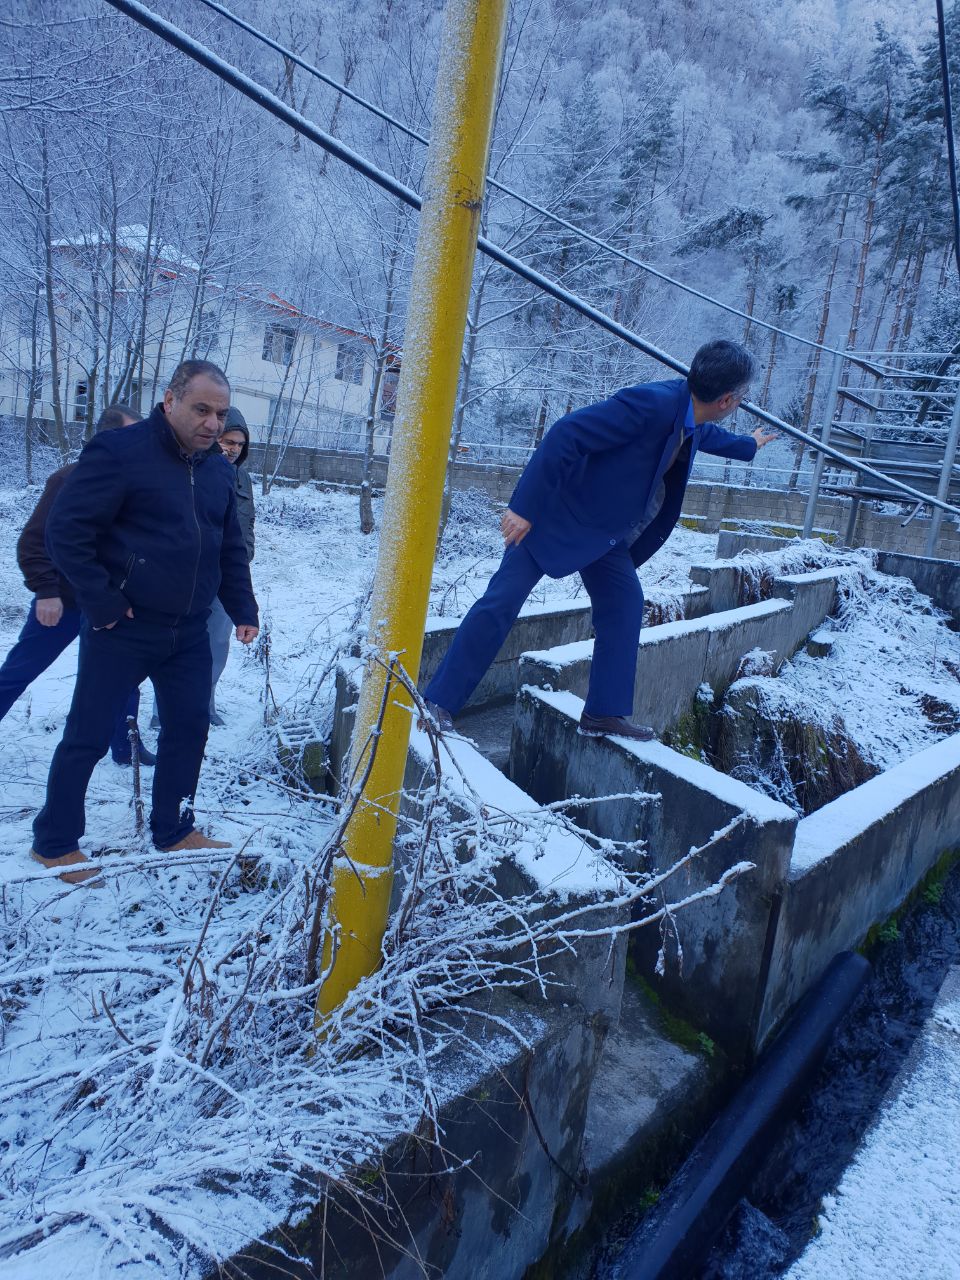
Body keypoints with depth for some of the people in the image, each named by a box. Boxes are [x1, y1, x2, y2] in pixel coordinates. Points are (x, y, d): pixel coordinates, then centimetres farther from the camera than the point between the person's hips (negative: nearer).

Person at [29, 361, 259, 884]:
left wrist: (243, 610, 8)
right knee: (88, 735, 4)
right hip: (122, 628, -6)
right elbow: (65, 530, -17)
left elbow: (231, 547, 15)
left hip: (189, 632, 6)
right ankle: (54, 842, 22)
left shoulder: (218, 468, 7)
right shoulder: (121, 452, -15)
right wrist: (102, 602, -16)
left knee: (188, 727, 12)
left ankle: (173, 829, 30)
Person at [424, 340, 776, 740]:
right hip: (556, 512, -9)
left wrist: (747, 446, 49)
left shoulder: (692, 417, 3)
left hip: (605, 530, 9)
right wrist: (524, 508, -32)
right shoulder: (650, 403, -28)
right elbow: (565, 435, -31)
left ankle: (606, 712, 11)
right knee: (502, 600, -11)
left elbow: (704, 434, 31)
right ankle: (438, 702, -4)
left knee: (625, 604, 3)